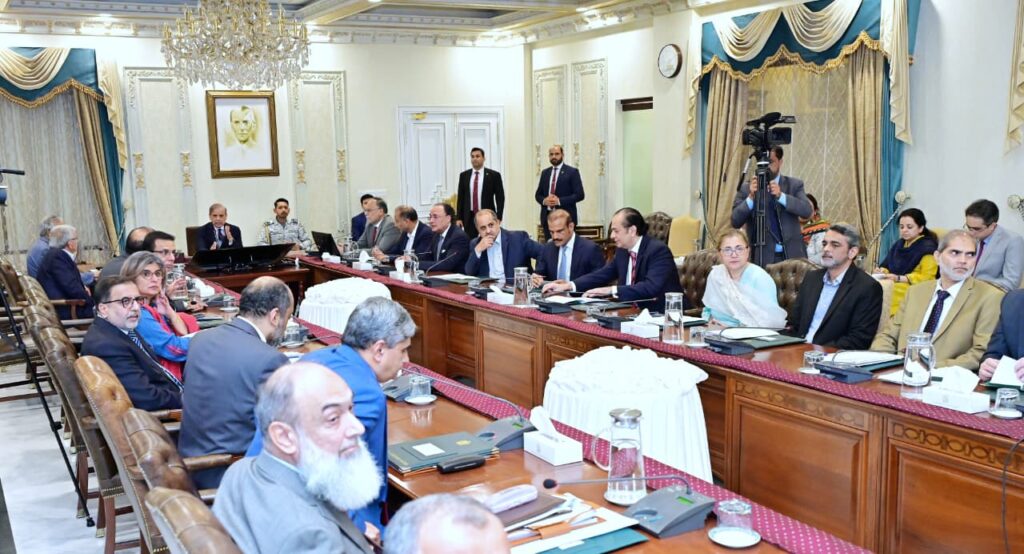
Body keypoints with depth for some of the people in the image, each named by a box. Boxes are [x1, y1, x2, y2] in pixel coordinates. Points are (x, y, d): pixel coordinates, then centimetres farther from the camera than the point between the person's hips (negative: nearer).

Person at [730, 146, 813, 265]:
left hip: (792, 255, 1)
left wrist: (781, 195, -20)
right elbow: (735, 222, -5)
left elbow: (807, 211, -8)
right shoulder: (746, 188, 4)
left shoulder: (794, 184, 7)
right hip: (762, 257, -1)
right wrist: (751, 197, -18)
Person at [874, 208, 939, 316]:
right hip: (893, 285, 6)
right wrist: (882, 272, -6)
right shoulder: (899, 244, 18)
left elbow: (926, 277, -9)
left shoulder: (927, 248, -1)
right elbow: (886, 265, 18)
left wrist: (898, 278, -17)